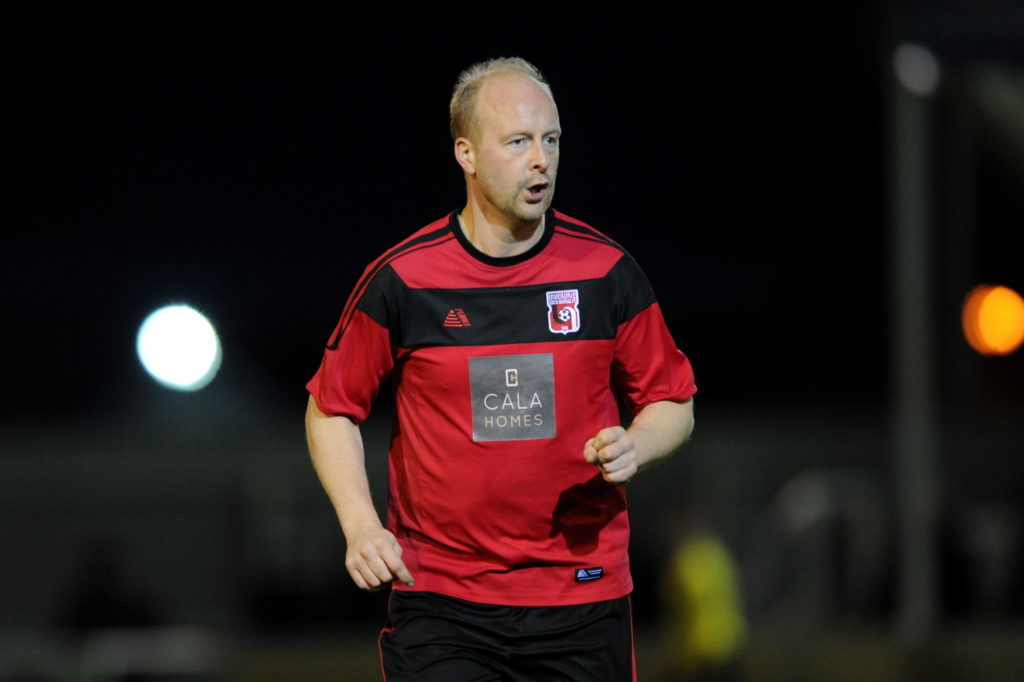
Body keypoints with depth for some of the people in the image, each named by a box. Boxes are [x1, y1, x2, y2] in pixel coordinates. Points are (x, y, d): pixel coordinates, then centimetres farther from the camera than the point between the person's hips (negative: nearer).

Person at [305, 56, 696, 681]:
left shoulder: (608, 272, 1)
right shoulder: (402, 279, -3)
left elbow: (674, 403, 12)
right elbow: (332, 407, 9)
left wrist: (633, 447, -10)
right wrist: (361, 524, -5)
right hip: (439, 600, -2)